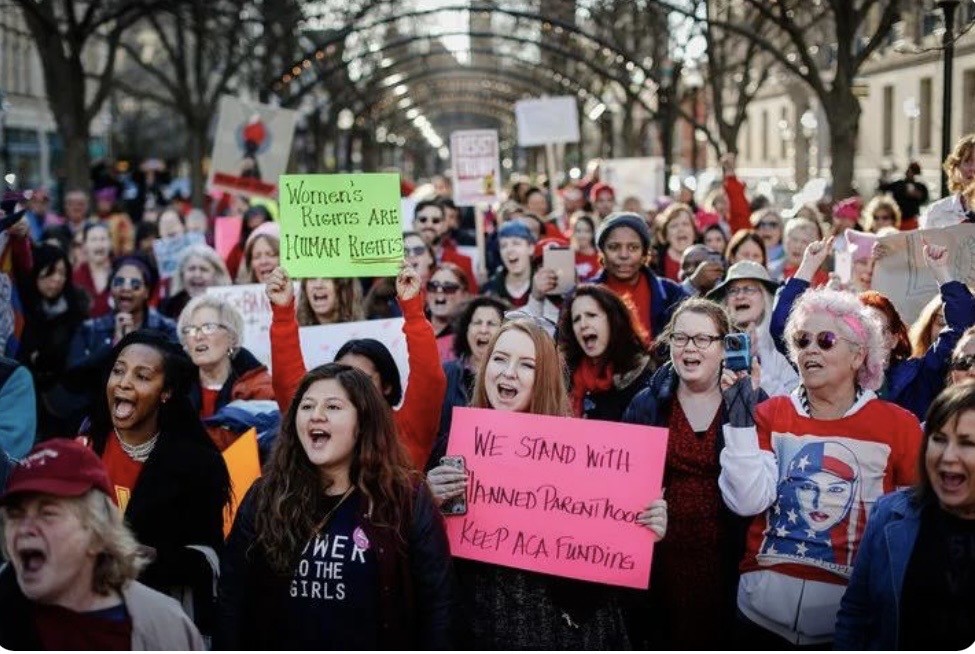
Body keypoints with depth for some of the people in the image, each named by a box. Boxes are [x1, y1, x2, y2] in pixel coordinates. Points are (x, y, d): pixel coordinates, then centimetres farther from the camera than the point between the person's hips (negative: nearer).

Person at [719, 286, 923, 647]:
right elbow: (747, 501, -10)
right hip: (763, 607, 1)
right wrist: (739, 418, -15)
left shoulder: (898, 424, -2)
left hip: (851, 612, -1)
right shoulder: (771, 414, 1)